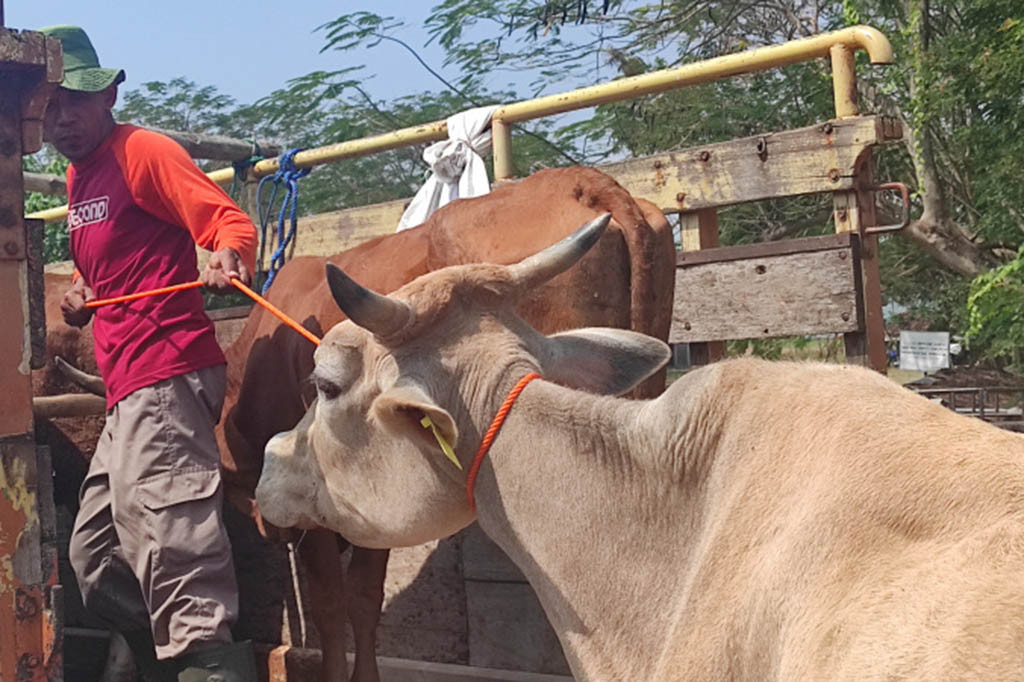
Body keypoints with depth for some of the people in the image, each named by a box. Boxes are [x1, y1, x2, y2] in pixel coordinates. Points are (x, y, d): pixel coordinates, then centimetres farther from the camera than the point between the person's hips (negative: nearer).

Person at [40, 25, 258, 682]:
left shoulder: (141, 150, -4)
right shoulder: (79, 176, 23)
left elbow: (230, 220, -15)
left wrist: (227, 254, -37)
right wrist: (84, 299, 16)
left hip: (165, 376, -11)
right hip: (130, 388, 11)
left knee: (168, 548, -23)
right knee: (96, 557, 14)